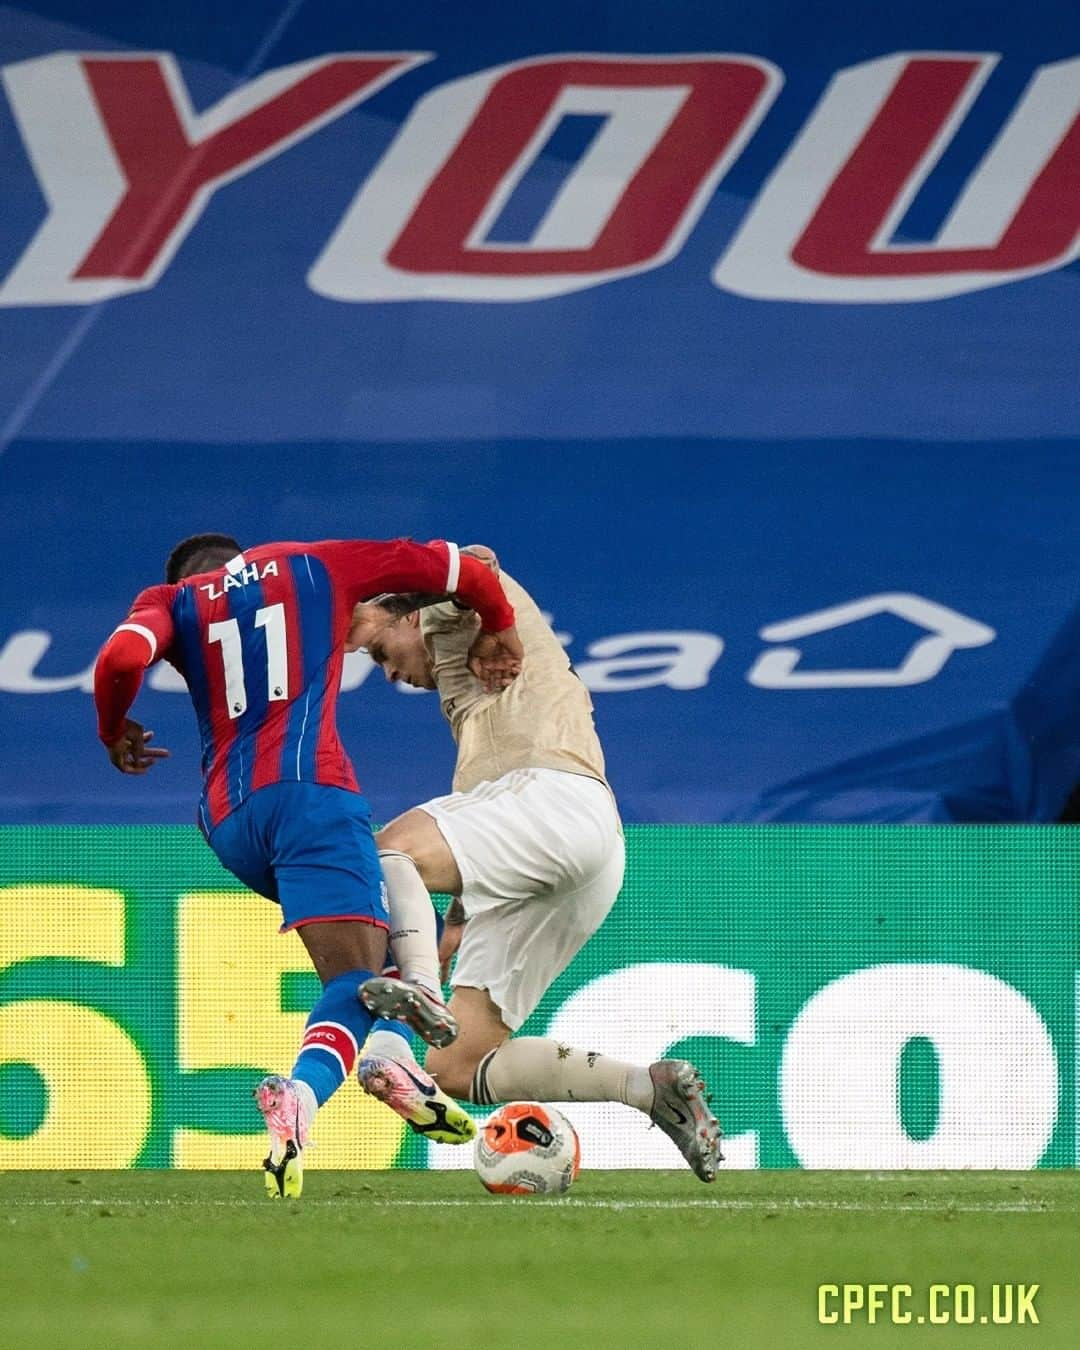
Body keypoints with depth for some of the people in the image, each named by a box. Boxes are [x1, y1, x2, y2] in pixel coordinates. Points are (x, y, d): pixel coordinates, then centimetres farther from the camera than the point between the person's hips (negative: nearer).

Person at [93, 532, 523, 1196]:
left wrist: (114, 732, 15)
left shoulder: (173, 601, 20)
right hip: (310, 786, -3)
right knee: (357, 978, -12)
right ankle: (301, 1093, -44)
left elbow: (121, 660, -3)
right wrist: (499, 629, 40)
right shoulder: (317, 566, 20)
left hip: (229, 822, 3)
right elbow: (453, 567, 23)